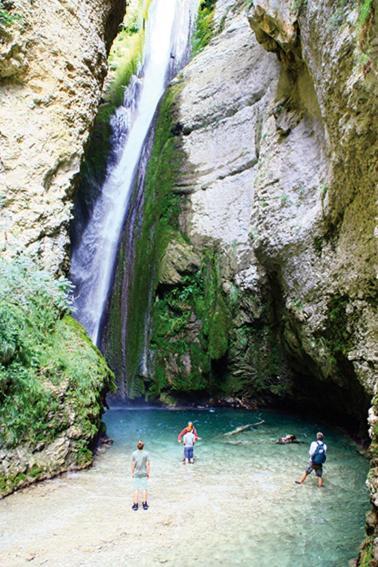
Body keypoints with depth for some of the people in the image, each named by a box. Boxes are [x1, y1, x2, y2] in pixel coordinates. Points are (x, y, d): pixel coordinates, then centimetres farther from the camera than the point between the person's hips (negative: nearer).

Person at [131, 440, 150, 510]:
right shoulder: (146, 454, -12)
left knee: (136, 489, 9)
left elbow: (133, 464, -7)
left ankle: (136, 505, 12)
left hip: (136, 474, 0)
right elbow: (148, 465, -8)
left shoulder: (134, 454, -11)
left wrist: (132, 473, 6)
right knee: (144, 489, 11)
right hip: (144, 474, 0)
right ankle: (144, 504, 16)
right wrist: (148, 473, 3)